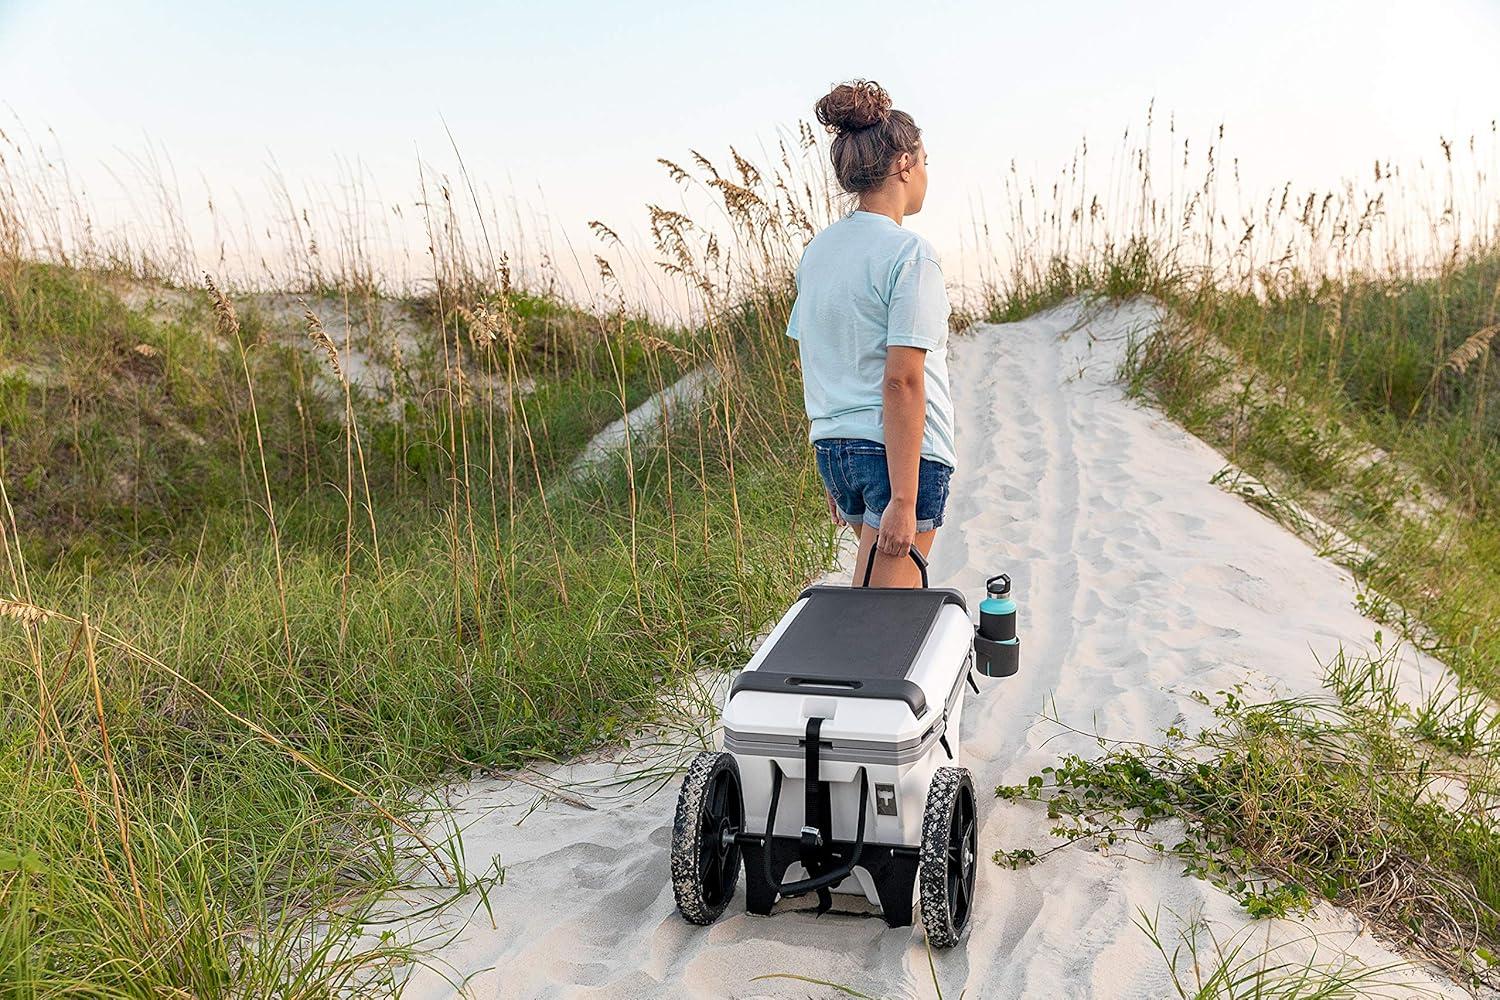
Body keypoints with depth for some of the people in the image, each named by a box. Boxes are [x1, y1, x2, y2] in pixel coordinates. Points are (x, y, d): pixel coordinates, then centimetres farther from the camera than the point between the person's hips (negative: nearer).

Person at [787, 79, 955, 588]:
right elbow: (902, 380, -19)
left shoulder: (816, 252, 10)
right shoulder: (908, 252, -12)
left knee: (904, 601, 22)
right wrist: (902, 501, -19)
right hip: (902, 450, -8)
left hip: (833, 448, 8)